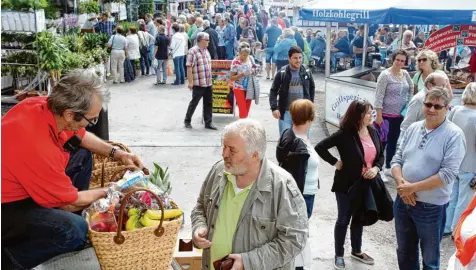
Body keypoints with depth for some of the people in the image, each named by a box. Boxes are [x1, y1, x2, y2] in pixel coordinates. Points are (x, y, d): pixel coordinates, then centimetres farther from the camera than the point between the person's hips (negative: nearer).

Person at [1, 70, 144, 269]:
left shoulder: (43, 104, -15)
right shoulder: (38, 148, -36)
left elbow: (79, 136, 10)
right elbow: (70, 202, -18)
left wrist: (116, 153, 0)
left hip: (20, 185, 9)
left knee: (82, 155, 8)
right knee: (73, 230, -26)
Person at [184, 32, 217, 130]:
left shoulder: (206, 50, 13)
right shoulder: (193, 51, -13)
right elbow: (189, 68, -16)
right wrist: (190, 82, -19)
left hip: (208, 83, 8)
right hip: (198, 84, -8)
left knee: (208, 103, 9)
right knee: (194, 102, 3)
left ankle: (208, 123, 18)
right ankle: (187, 120, 19)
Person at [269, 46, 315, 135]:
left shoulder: (307, 72, 3)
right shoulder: (282, 73, -5)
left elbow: (312, 88, 17)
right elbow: (273, 91, -3)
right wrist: (274, 108, -14)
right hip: (286, 112, -2)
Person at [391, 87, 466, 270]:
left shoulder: (454, 135, -13)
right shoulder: (413, 128, 4)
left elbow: (448, 174, -20)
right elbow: (397, 159, 5)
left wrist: (413, 187, -20)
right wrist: (401, 183, -13)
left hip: (431, 207, -5)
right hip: (403, 201, 5)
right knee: (404, 253, 21)